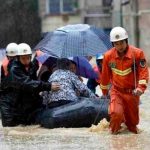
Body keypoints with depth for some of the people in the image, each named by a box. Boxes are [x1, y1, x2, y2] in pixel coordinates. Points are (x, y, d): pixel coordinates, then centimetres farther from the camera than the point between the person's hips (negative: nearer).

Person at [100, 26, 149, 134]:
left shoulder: (137, 53, -13)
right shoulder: (108, 56, -6)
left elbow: (143, 72, -13)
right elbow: (105, 75, 7)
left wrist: (141, 88, -27)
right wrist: (104, 90, 18)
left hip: (132, 92, 0)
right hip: (117, 91, 0)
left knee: (132, 117, 9)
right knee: (116, 113, -22)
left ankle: (132, 128, 44)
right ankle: (114, 129, 10)